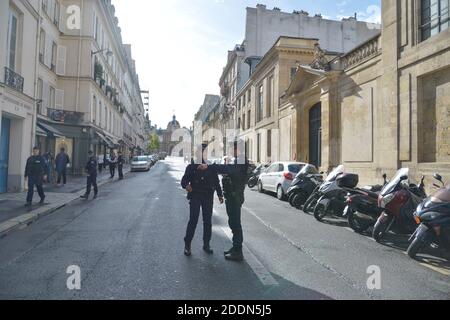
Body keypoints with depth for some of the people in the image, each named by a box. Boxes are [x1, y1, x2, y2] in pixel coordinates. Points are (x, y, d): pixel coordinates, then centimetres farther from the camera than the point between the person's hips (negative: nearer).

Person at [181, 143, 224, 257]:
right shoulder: (192, 167, 1)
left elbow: (216, 182, 14)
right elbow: (184, 180, -2)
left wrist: (220, 194, 7)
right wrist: (186, 185, -25)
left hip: (208, 197, 3)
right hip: (195, 196, -3)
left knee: (208, 222, 7)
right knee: (193, 221, -7)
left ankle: (206, 245, 20)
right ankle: (187, 245, 4)